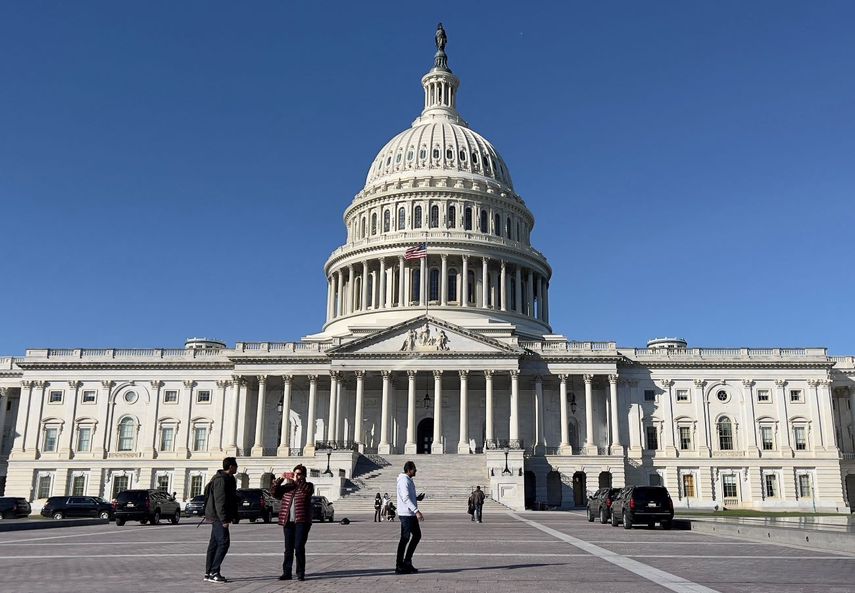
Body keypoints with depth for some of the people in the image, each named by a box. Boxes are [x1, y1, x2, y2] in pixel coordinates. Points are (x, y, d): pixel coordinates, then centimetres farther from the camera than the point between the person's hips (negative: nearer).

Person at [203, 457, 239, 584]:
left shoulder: (228, 479, 16)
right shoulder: (221, 479, -17)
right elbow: (220, 501, -22)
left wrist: (232, 515, 20)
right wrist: (224, 519, -24)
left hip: (217, 516, 10)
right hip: (218, 516, -10)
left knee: (214, 543, 11)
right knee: (224, 542, -11)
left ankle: (208, 573, 15)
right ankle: (214, 573, -11)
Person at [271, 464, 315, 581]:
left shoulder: (308, 486, 6)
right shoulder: (287, 487, 14)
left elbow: (308, 490, -18)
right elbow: (273, 492, 3)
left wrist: (296, 480, -22)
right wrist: (280, 479, -7)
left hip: (302, 522, -3)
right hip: (288, 522, 4)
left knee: (299, 547, -7)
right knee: (288, 549, 8)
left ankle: (300, 573, 1)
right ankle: (286, 573, 15)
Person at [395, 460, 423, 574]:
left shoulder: (409, 480, 17)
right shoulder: (404, 480, -16)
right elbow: (406, 498, -24)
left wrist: (417, 498, 8)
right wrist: (416, 511, -29)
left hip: (411, 514, 10)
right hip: (406, 514, -10)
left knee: (417, 535, 14)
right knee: (405, 538, -6)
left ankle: (407, 561, 20)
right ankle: (399, 566, -1)